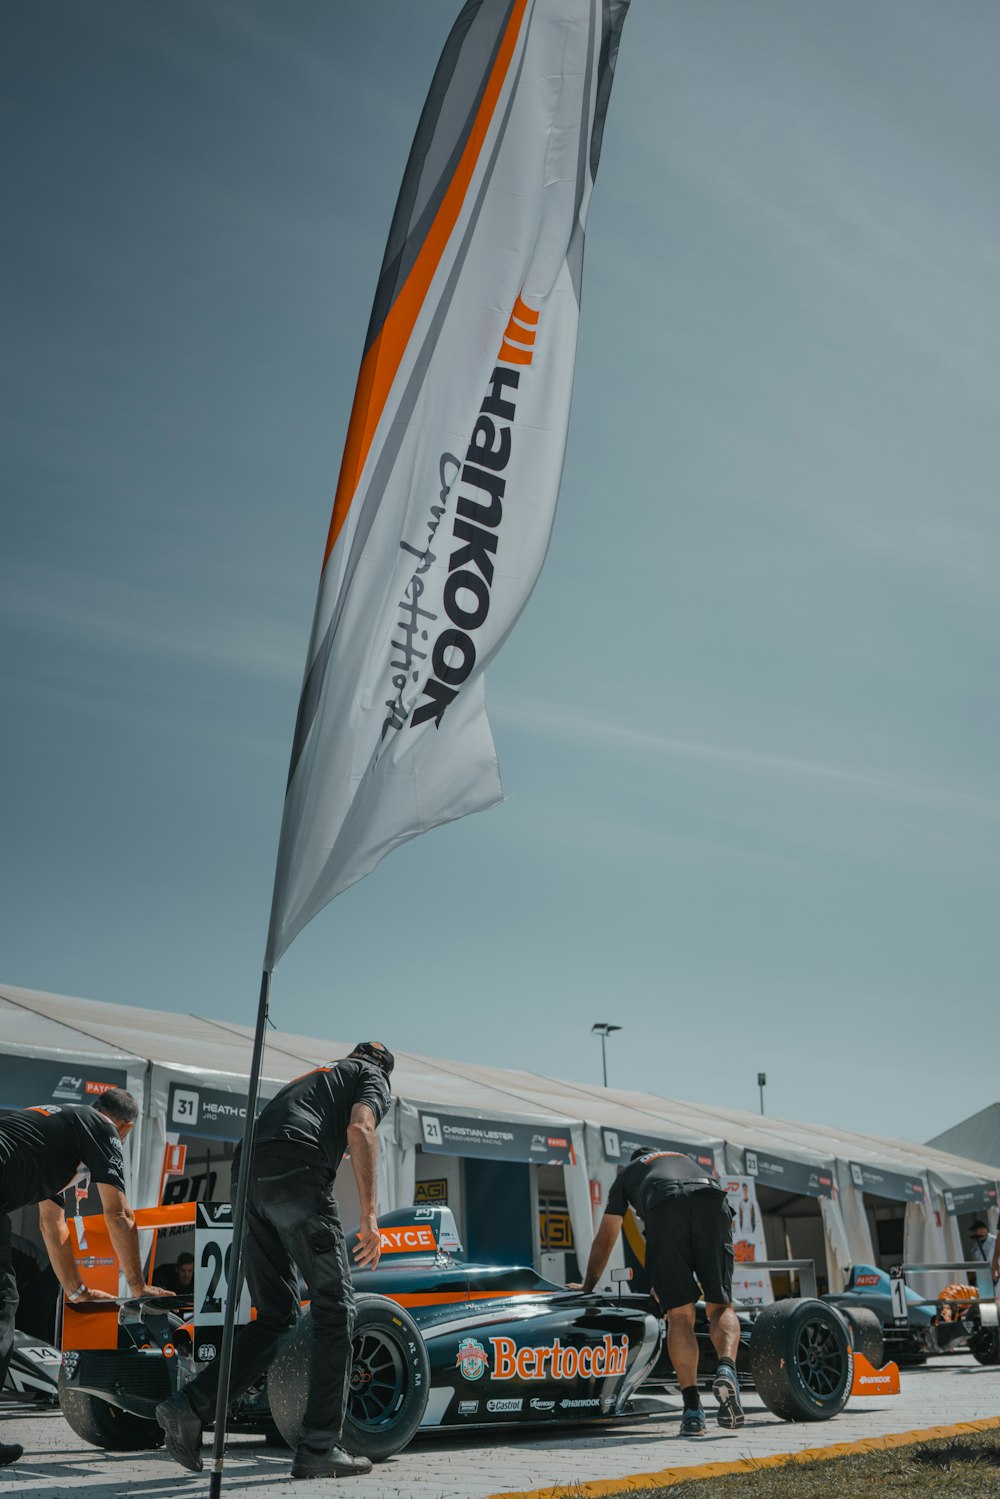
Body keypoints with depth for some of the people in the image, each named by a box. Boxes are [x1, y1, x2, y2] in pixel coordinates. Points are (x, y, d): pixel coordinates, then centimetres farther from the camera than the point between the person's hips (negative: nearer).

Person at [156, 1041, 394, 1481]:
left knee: (275, 1316, 14)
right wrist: (368, 1214, -7)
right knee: (335, 1308, 2)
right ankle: (319, 1448, 0)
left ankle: (189, 1407, 2)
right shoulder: (373, 1078, 19)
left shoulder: (307, 1079, 39)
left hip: (246, 1174, 7)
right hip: (297, 1174, -7)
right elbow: (360, 1128, -4)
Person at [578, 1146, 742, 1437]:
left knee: (679, 1315, 4)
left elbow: (604, 1240, 41)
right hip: (713, 1203, 2)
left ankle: (693, 1408, -7)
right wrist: (665, 1285, 60)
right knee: (720, 1306, 8)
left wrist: (586, 1289, 53)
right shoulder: (685, 1160, 45)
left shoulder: (627, 1174, 38)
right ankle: (726, 1369, -20)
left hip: (664, 1212, -2)